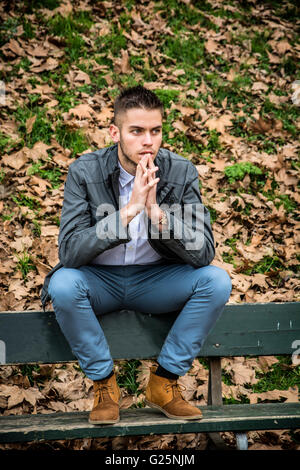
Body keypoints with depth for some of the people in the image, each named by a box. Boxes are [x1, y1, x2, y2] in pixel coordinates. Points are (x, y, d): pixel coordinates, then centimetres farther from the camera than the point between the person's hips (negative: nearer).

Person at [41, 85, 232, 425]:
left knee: (216, 280, -24)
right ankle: (104, 383, -11)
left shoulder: (182, 172, -10)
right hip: (100, 280, -2)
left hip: (156, 280, 2)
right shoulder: (84, 172, -15)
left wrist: (157, 211, -32)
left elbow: (203, 253, -16)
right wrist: (128, 210, -35)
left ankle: (164, 383, -8)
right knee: (62, 284, -33)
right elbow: (69, 252, -25)